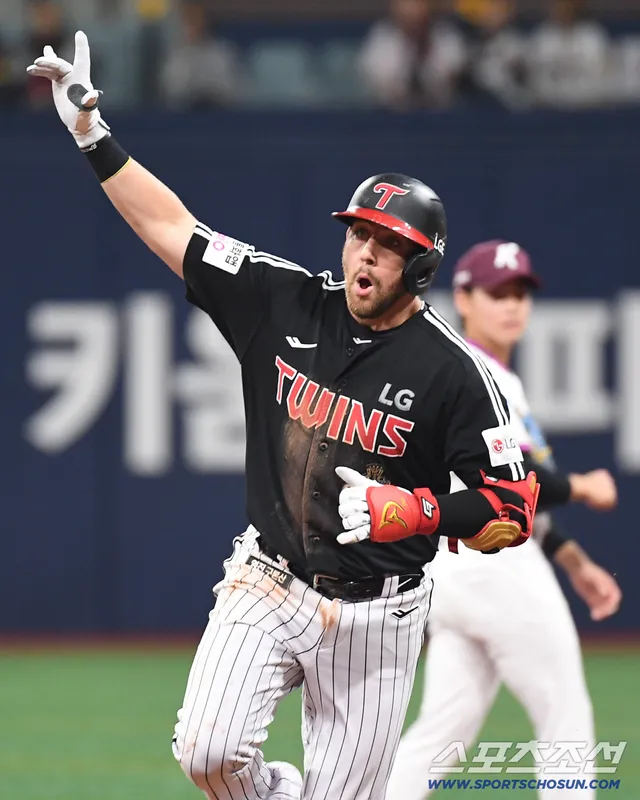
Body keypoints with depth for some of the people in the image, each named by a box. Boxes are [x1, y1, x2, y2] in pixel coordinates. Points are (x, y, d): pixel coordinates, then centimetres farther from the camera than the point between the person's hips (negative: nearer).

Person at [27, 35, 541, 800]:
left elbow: (513, 512, -11)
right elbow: (173, 229, 4)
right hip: (267, 585, 2)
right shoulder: (286, 304, -2)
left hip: (373, 615, -2)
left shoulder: (452, 368, -12)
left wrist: (416, 512, -26)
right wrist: (93, 134, -1)